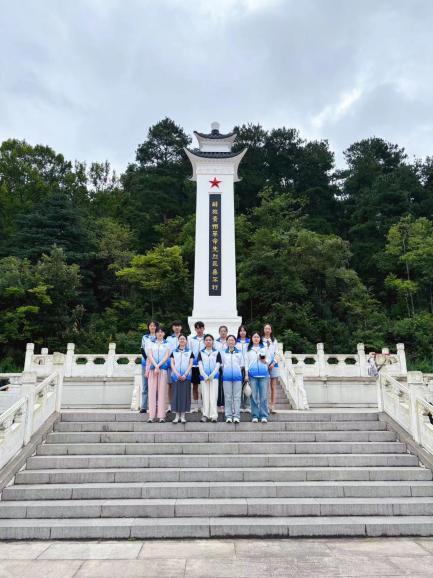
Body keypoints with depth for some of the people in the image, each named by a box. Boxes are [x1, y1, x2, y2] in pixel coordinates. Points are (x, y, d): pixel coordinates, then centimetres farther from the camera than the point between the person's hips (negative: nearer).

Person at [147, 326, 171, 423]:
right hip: (152, 369, 1)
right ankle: (151, 415, -1)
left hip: (163, 369, -1)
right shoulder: (152, 344, 14)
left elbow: (166, 357, 1)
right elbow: (150, 356, 3)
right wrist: (155, 366, -12)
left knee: (162, 391, -4)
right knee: (152, 391, -3)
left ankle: (161, 416, -4)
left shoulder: (167, 344, 12)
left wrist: (158, 366, -11)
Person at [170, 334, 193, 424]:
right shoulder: (174, 352, 11)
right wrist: (177, 374, -9)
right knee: (176, 394, -1)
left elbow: (190, 364, 2)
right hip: (176, 376, 1)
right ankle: (177, 415, 6)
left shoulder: (190, 352, 8)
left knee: (185, 394, -1)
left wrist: (185, 375, -10)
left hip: (186, 377, -1)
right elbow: (172, 364, 5)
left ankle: (183, 416, 6)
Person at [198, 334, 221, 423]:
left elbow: (218, 365, 0)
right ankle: (205, 415, 10)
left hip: (214, 376, -1)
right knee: (205, 395, 4)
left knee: (213, 395, -3)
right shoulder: (201, 352, 9)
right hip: (204, 377, 1)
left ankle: (214, 415, -2)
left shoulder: (217, 352, 6)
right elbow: (200, 365, 1)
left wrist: (212, 375, -12)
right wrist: (205, 375, -11)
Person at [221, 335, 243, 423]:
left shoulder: (239, 352, 11)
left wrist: (237, 371, 3)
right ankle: (228, 416, 4)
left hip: (237, 376, 0)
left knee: (237, 396, -3)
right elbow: (222, 365, 13)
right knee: (228, 397, 0)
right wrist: (225, 372, 5)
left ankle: (236, 416, -1)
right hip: (227, 376, 0)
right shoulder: (223, 353, 10)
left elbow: (241, 365, 13)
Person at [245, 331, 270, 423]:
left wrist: (265, 361, -10)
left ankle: (263, 416, 4)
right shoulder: (249, 349, 10)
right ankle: (254, 416, 6)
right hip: (252, 374, 0)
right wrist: (246, 374, 3)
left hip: (263, 374, 0)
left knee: (263, 396, -1)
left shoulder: (264, 348, 11)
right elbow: (246, 362, 9)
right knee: (254, 396, 0)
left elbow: (268, 360, 13)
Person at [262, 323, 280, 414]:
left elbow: (276, 353, 12)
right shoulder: (260, 340, 7)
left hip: (273, 365, 3)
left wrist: (274, 363, -3)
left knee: (273, 387, 1)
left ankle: (272, 406, 3)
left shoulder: (274, 340, 16)